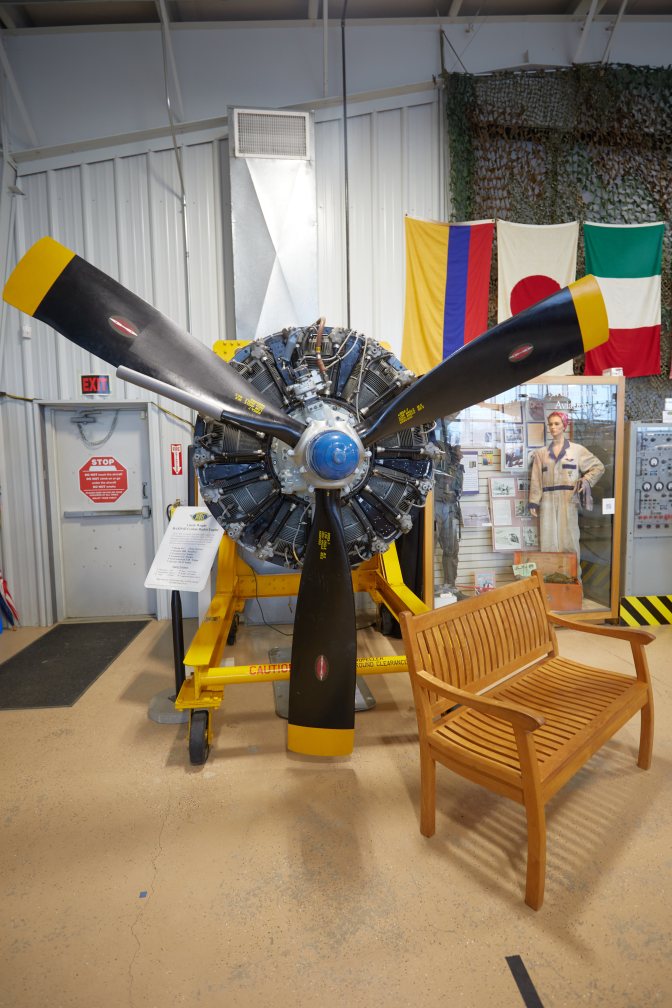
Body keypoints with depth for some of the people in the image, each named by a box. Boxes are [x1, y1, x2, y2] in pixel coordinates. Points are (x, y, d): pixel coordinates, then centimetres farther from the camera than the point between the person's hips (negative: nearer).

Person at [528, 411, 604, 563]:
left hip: (568, 500, -2)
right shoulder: (541, 453, 11)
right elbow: (536, 479, 8)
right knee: (548, 541, 3)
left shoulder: (577, 449, 6)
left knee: (568, 540, 0)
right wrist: (533, 502, 2)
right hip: (547, 502, 2)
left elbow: (598, 466, 11)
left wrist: (586, 481, -6)